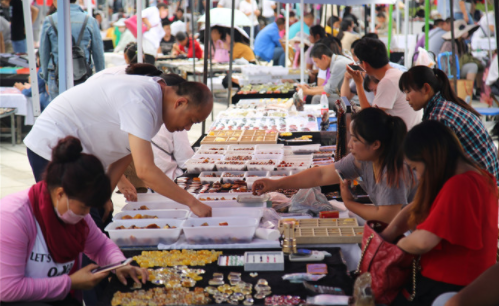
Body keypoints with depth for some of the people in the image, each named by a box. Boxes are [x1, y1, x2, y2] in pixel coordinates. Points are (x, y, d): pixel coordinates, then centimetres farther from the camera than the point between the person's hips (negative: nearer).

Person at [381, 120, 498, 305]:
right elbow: (416, 208, 14)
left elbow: (424, 241, -28)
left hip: (447, 290, -9)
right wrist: (386, 235, 0)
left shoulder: (459, 186, -25)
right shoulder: (474, 176, 8)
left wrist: (396, 246, -7)